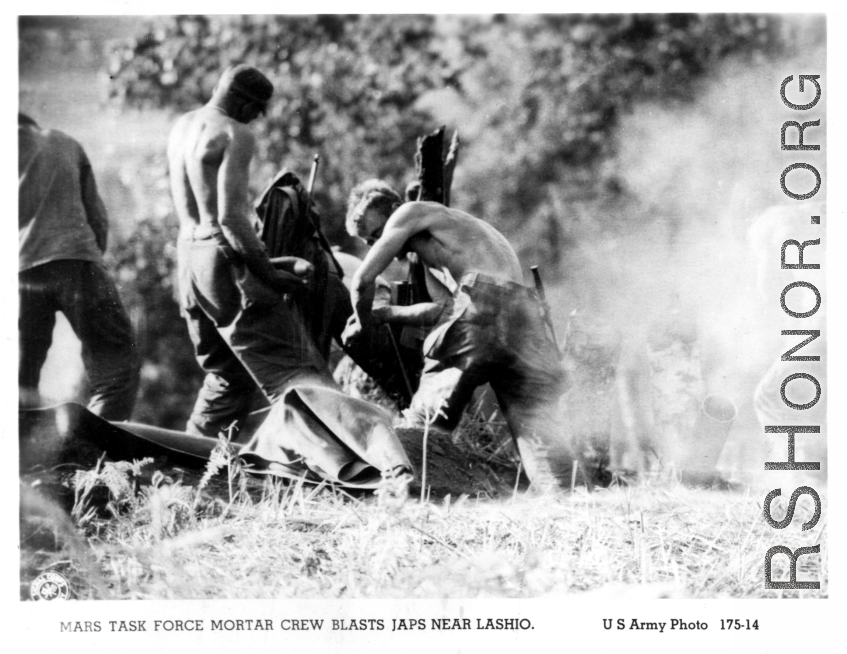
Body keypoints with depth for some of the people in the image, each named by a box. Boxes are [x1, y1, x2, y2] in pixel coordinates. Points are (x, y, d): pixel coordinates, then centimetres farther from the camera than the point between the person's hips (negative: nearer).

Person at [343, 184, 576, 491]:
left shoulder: (410, 213, 16)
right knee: (537, 422, -3)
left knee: (426, 420, 5)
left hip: (480, 304, -7)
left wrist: (362, 323, 29)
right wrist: (387, 314, 49)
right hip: (524, 315, 7)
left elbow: (363, 280, 10)